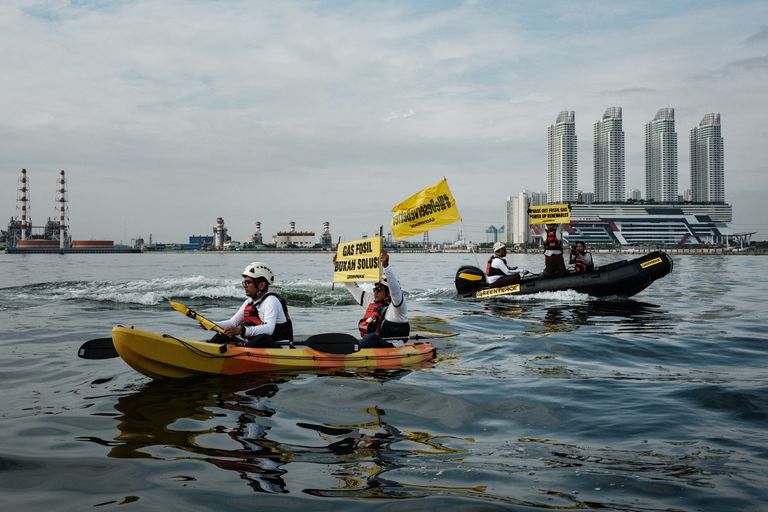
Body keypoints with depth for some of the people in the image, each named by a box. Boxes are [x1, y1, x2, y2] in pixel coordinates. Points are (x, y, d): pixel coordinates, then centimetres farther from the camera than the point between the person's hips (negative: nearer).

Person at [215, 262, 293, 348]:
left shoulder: (271, 301, -14)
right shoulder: (250, 302, 13)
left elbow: (269, 329, -29)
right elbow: (233, 322, 12)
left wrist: (242, 330, -42)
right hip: (255, 345, 8)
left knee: (263, 338, -40)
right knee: (222, 336, 2)